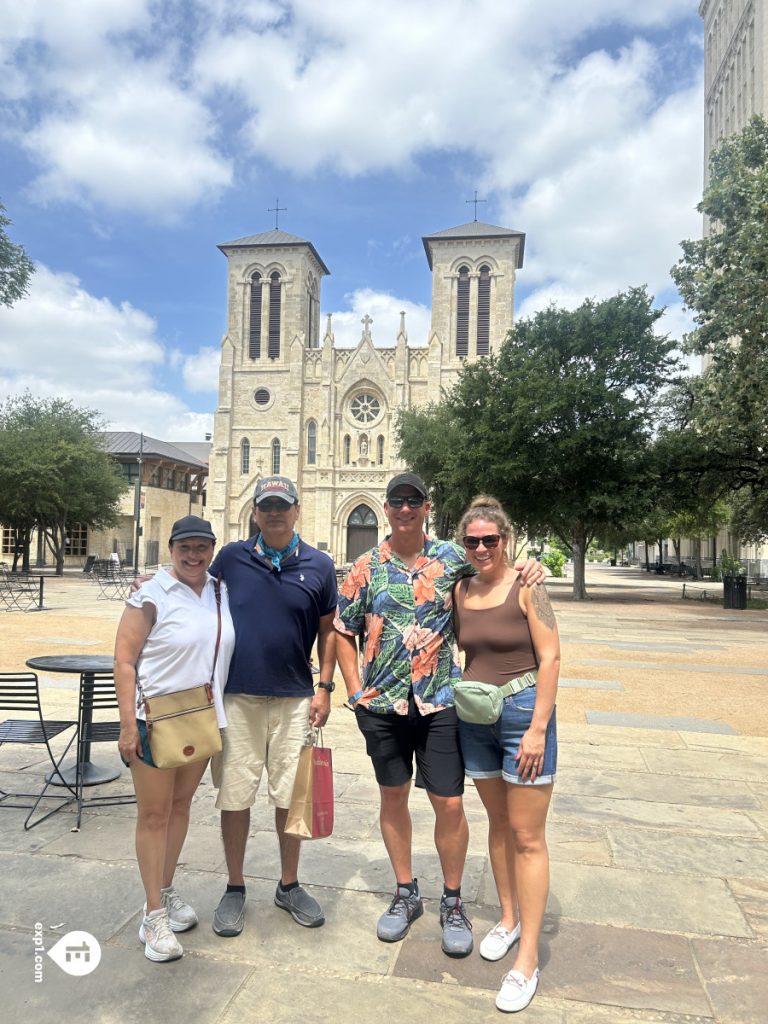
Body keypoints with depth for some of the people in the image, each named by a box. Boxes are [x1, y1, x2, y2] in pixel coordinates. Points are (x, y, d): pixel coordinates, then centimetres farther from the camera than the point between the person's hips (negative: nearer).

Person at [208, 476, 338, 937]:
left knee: (291, 796, 12)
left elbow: (328, 630, 6)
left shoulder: (319, 565, 1)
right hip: (237, 696, 0)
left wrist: (325, 687, 2)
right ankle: (235, 889, 27)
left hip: (295, 699, 1)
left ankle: (289, 885, 31)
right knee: (235, 796, 8)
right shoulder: (231, 558, 0)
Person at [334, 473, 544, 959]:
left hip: (440, 702, -1)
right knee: (393, 797, 14)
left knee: (449, 804, 3)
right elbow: (344, 632, 6)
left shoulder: (452, 557, 0)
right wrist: (355, 689, -1)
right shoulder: (367, 567, 1)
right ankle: (406, 893, 34)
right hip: (383, 703, 2)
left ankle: (453, 902, 26)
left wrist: (528, 568, -12)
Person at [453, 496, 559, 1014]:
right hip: (474, 717, 5)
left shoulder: (526, 587, -12)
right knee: (498, 823, 19)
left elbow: (550, 657, -14)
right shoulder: (461, 591, 3)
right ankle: (509, 917, 38)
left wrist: (538, 728, -16)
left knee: (527, 835, 2)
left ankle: (528, 958, 14)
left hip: (523, 713, -5)